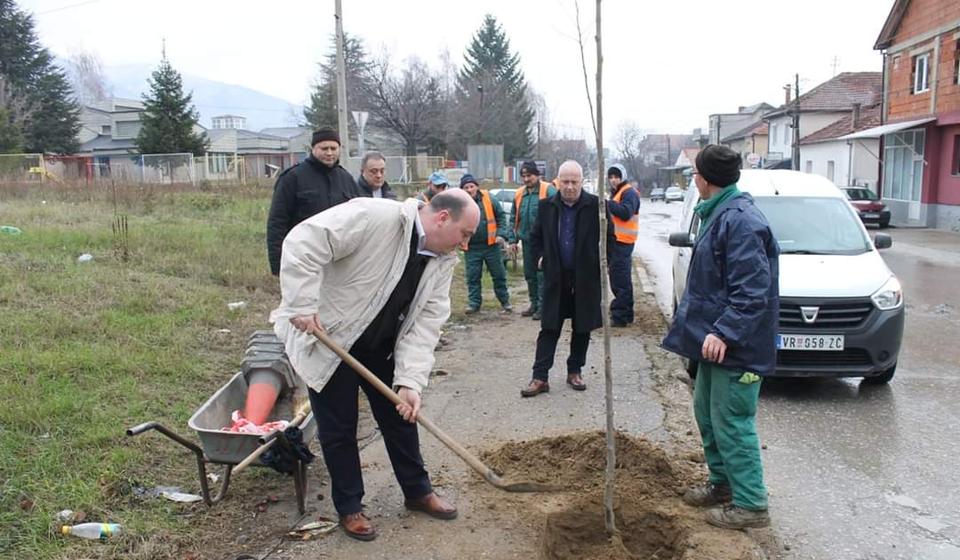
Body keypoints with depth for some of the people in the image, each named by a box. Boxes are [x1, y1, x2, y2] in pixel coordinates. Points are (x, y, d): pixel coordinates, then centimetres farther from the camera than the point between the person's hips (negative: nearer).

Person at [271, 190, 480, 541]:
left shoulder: (443, 261, -6)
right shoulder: (375, 217, -28)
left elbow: (425, 324, -10)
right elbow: (302, 244, -31)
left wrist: (410, 381, -19)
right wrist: (302, 306, -32)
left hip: (380, 346, 7)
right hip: (326, 339, -6)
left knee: (402, 416, 13)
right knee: (339, 427, 4)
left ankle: (417, 492, 32)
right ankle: (349, 508, 23)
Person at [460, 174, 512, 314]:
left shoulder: (488, 198, -3)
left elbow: (501, 217, 3)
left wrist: (501, 234, -8)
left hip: (492, 245, 0)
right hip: (471, 248, 0)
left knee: (499, 275, 8)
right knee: (472, 277, 5)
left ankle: (505, 301, 21)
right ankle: (474, 302, 18)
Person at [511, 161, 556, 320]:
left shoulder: (548, 190, -9)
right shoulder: (519, 194, 11)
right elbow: (514, 219, 16)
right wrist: (513, 240, 12)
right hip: (527, 240, 7)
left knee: (542, 274, -5)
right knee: (529, 274, 14)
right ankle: (534, 303, 26)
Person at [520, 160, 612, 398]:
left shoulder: (596, 205, -8)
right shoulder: (547, 206, 1)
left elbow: (609, 237, 1)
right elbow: (536, 236, 15)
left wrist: (601, 263, -4)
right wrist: (541, 256, 3)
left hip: (586, 278, -1)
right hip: (556, 278, 1)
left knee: (582, 329, 11)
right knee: (549, 329, 2)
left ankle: (575, 371, 27)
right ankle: (540, 377, 5)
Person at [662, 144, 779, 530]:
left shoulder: (740, 220, -21)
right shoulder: (718, 214, 12)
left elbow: (752, 290, -26)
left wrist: (724, 331, -31)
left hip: (735, 345, -11)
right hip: (715, 339, 11)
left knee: (731, 424, -1)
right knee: (706, 412, 20)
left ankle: (750, 504, 12)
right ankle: (722, 483, 35)